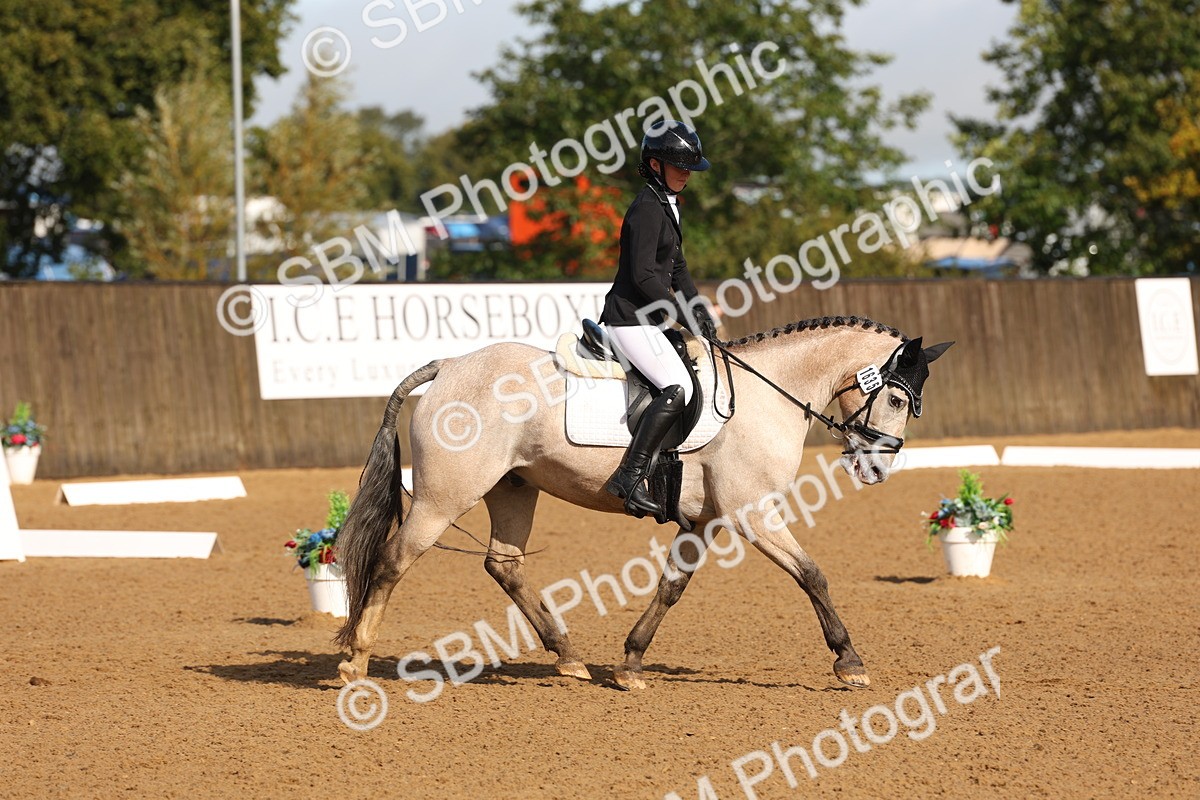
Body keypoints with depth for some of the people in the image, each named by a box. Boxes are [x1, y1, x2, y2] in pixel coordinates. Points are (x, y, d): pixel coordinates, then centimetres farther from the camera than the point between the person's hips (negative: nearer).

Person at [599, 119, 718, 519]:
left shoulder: (667, 206, 17)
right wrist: (683, 314, -17)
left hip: (645, 319, 11)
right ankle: (630, 477, -27)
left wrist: (701, 313, 11)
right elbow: (644, 276, -21)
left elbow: (676, 269, 22)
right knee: (678, 388, -25)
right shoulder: (647, 209, -15)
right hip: (630, 318, -11)